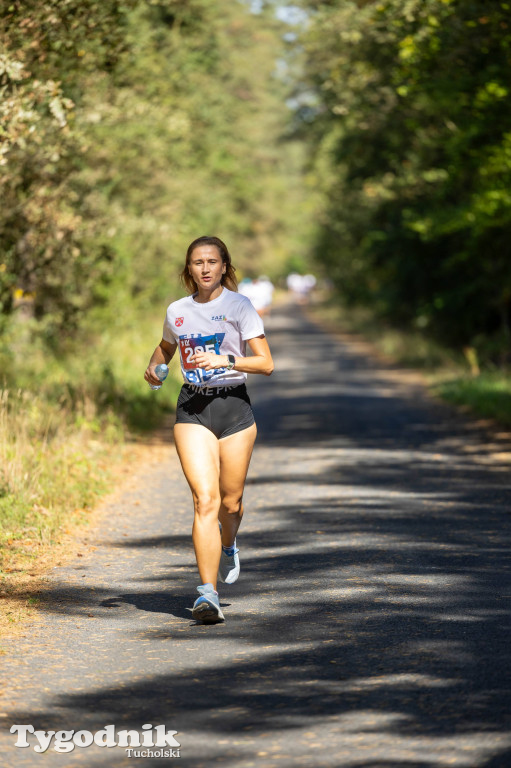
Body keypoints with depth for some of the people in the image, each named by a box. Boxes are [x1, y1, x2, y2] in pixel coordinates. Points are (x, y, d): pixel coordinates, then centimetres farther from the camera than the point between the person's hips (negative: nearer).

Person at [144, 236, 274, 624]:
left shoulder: (239, 306, -3)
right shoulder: (177, 311, 8)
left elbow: (266, 363, -9)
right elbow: (166, 347, 29)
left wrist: (224, 361, -22)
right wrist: (153, 367, 7)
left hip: (234, 406, -1)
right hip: (192, 409, 1)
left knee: (230, 501, 8)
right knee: (205, 500, -14)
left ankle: (229, 547, 44)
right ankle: (208, 593, -18)